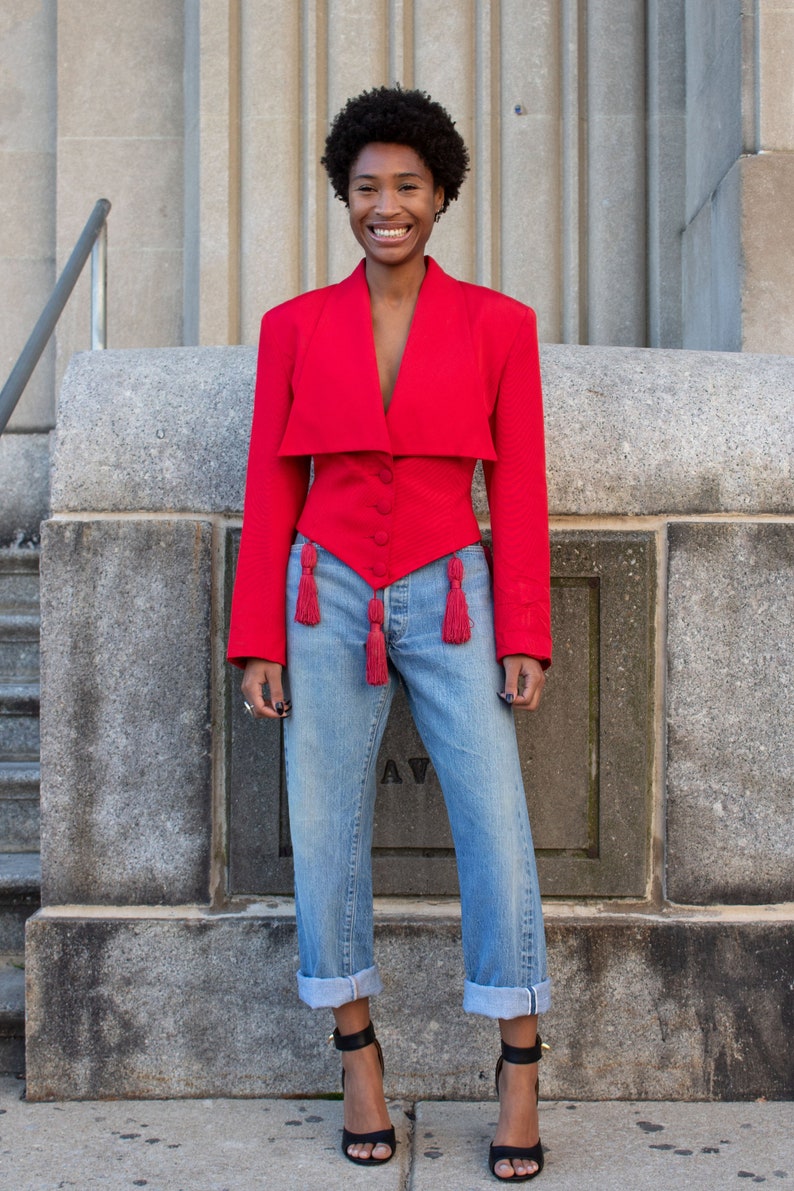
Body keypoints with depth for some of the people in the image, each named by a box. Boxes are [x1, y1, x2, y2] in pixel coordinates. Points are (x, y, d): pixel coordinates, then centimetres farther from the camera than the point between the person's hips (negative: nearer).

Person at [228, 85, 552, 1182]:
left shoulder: (497, 324, 2)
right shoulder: (295, 327, 4)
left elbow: (519, 491, 1)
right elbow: (272, 490, 5)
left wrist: (525, 636, -5)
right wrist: (258, 640, 0)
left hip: (447, 602, -1)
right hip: (327, 599, 1)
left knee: (497, 828, -4)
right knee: (327, 832, 5)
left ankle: (520, 1072, 12)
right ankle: (359, 1058, 23)